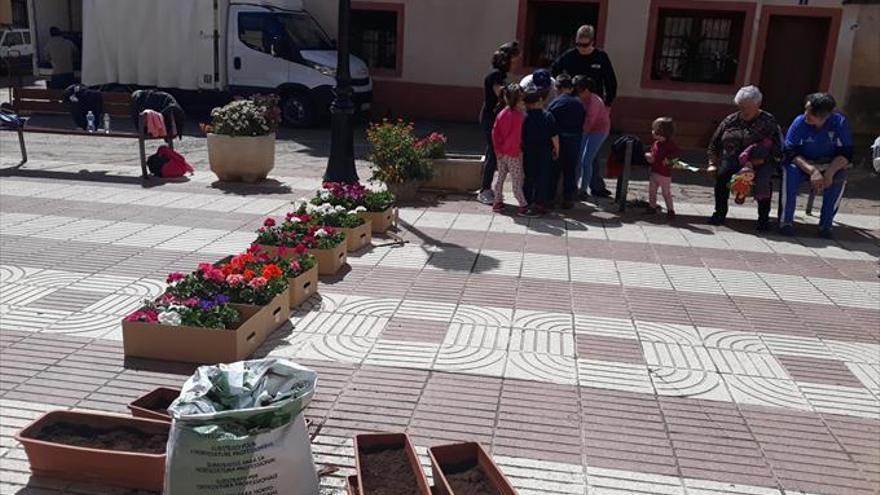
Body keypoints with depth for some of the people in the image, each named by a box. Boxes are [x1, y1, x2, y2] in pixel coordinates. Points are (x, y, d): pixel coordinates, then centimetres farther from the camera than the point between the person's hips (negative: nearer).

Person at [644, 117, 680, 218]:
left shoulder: (669, 144, -15)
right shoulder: (656, 143, 7)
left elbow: (678, 152, -22)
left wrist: (668, 158, -28)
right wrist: (648, 155, 0)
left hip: (665, 175, -7)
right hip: (654, 172, 7)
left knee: (666, 193, 1)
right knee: (651, 191, 13)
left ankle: (670, 210, 12)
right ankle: (652, 206, 27)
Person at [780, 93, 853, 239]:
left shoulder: (839, 123, -12)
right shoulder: (799, 122, -14)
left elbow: (846, 153, -12)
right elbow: (790, 152, -20)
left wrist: (830, 172, -31)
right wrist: (812, 170, -34)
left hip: (830, 165, 1)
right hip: (803, 163, -1)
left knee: (840, 177, -29)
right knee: (790, 170, -32)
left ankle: (826, 224, -20)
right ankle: (786, 220, -27)